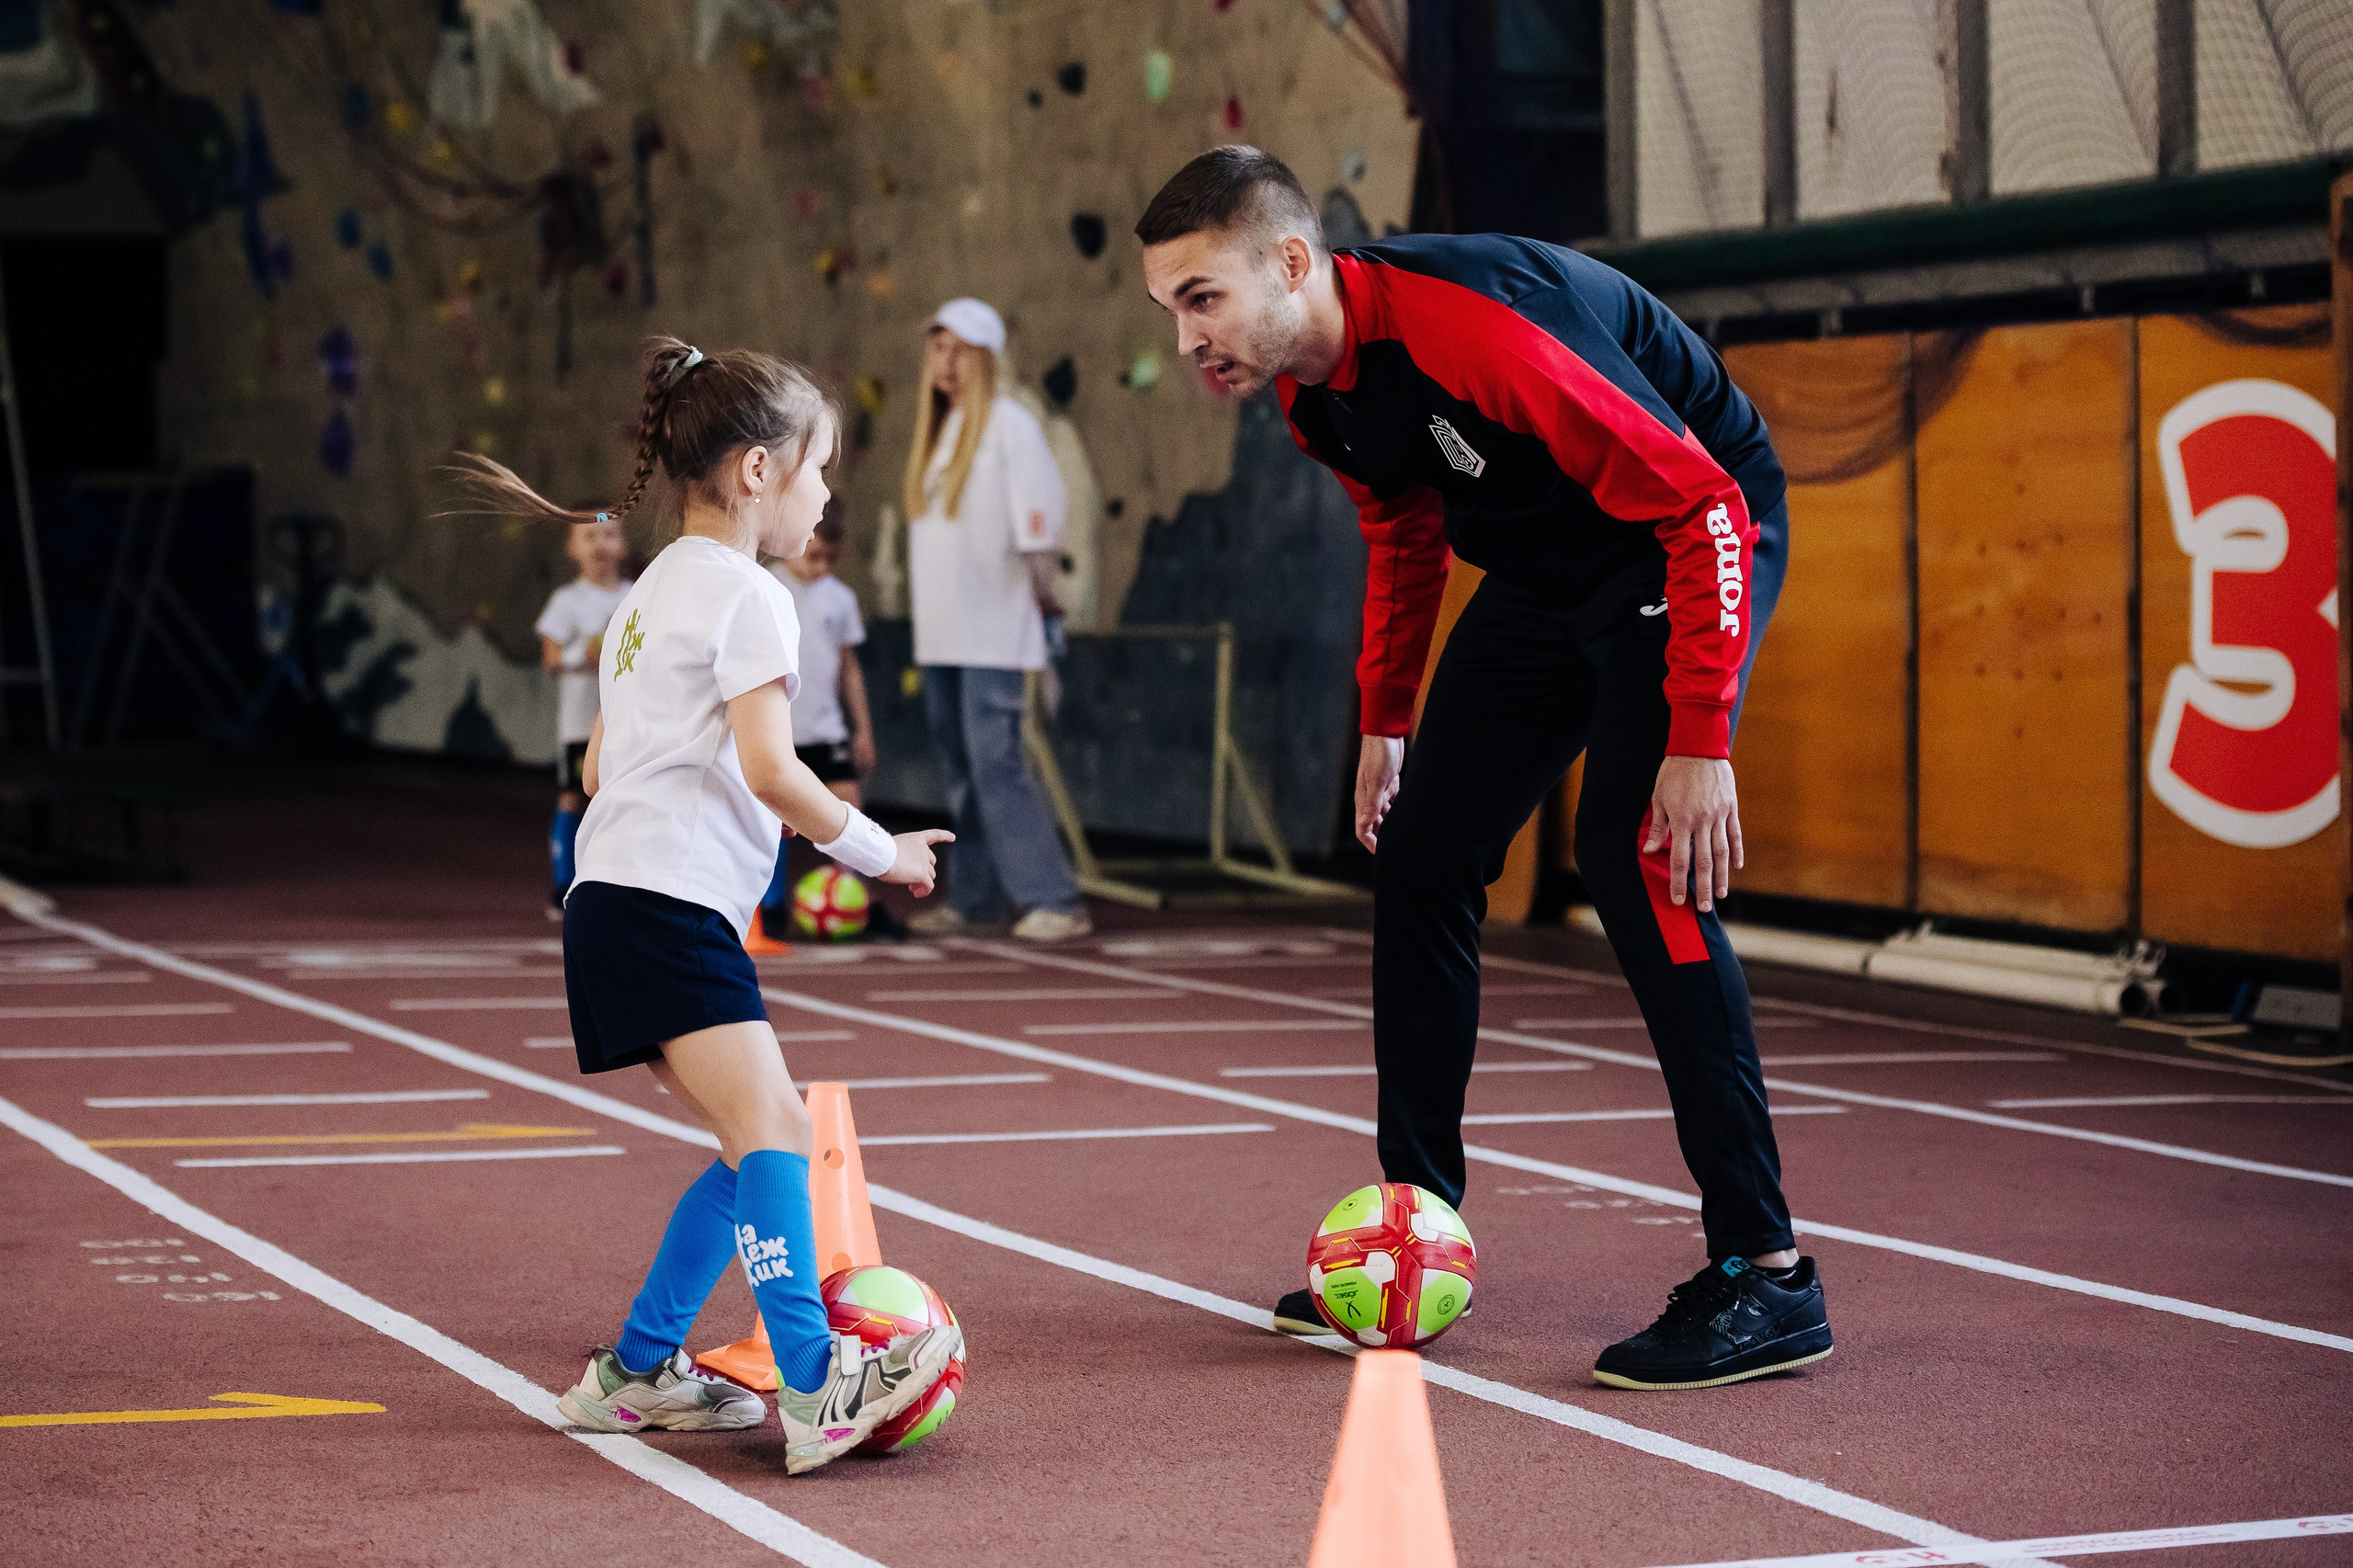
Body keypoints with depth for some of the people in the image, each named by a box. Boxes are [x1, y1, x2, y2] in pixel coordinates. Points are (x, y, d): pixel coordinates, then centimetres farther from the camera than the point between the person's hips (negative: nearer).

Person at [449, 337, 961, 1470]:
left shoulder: (652, 592, 25)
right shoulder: (746, 595, -5)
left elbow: (596, 768, 28)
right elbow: (769, 770, -15)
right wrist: (876, 851, -4)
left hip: (614, 902, 10)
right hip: (669, 907, -10)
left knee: (766, 1139, 14)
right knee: (770, 1128, -22)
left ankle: (634, 1374, 18)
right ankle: (816, 1391, -36)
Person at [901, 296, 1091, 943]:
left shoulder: (1009, 423, -8)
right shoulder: (937, 427, 15)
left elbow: (1038, 523, -11)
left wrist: (1042, 596, -8)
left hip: (992, 633, -8)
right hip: (939, 631, 8)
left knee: (995, 763, -14)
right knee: (960, 769, 11)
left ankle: (1055, 901, -14)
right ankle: (972, 897, 17)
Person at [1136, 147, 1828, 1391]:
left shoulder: (1475, 327, -34)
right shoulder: (1309, 389, -6)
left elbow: (1702, 504, -31)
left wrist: (1700, 742, -33)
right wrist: (1385, 720, 15)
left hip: (1691, 536, -9)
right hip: (1543, 577, 9)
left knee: (1632, 856, -22)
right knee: (1419, 853, 4)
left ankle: (1765, 1276, -18)